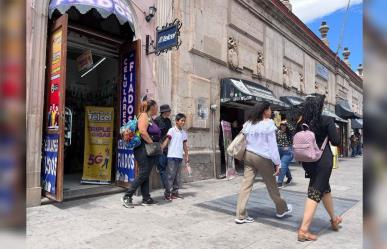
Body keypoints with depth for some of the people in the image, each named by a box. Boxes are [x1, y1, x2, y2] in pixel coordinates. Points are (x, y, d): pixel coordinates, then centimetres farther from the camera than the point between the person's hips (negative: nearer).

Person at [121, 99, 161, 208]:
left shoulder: (150, 118, 19)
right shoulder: (144, 116, -10)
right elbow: (143, 131, -24)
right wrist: (152, 144, -17)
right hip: (143, 149, -10)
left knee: (146, 175, 11)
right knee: (143, 174, -8)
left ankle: (146, 199, 17)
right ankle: (127, 197, 0)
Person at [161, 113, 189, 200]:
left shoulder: (184, 132, 14)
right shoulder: (172, 130, -5)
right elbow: (166, 141, -13)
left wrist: (187, 156, 18)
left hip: (180, 157, 6)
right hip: (172, 156, -6)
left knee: (177, 176, 11)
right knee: (171, 175, -4)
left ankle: (175, 192, 20)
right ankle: (167, 193, 4)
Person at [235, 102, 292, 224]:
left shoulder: (248, 123, 9)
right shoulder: (268, 123, -8)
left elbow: (245, 141, 6)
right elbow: (272, 144, -11)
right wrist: (277, 162, -8)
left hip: (248, 155, 5)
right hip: (262, 157, -5)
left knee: (246, 184, 2)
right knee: (271, 185, 13)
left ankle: (241, 216, 3)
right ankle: (282, 209, 34)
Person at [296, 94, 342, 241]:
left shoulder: (302, 122, 2)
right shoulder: (327, 120, -10)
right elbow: (336, 142, -9)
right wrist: (326, 136, 9)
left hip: (307, 159, 6)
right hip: (323, 160, -6)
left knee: (325, 188, 23)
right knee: (316, 192, -3)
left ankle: (334, 219, 42)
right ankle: (303, 230, -5)